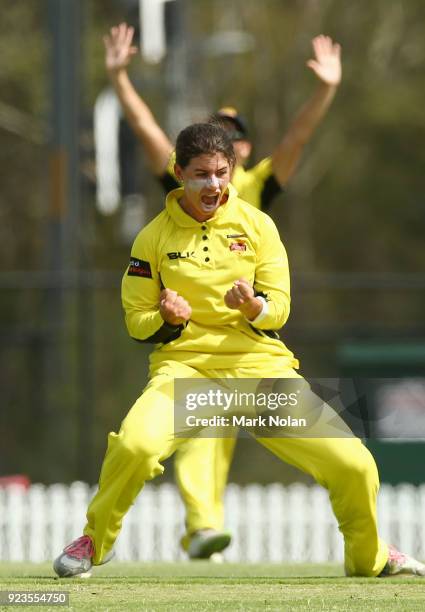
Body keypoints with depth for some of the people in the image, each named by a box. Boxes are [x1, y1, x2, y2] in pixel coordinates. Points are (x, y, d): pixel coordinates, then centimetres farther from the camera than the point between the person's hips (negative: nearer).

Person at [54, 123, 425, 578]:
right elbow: (135, 319, 8)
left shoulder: (256, 224, 6)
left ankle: (369, 556, 22)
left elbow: (279, 309, 4)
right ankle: (95, 540, -5)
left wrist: (254, 306, -19)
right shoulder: (154, 237, 3)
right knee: (135, 444, -35)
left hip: (259, 363, 2)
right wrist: (168, 319, -14)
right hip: (184, 365, -2)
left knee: (353, 465, -11)